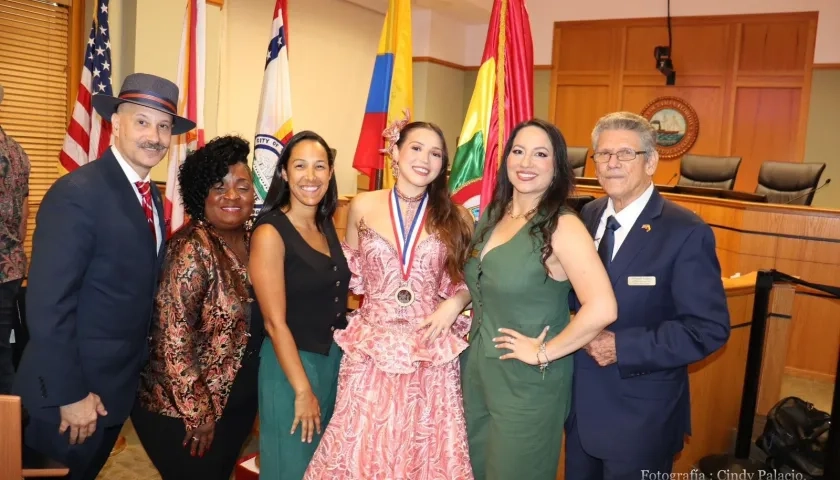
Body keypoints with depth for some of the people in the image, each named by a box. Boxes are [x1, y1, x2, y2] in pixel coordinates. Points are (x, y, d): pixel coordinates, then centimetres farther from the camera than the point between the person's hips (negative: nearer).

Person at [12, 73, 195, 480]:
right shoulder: (77, 193, -21)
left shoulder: (151, 197, 5)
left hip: (120, 385, 8)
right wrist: (71, 394, -21)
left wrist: (141, 364, 12)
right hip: (71, 391, -8)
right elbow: (47, 304, -24)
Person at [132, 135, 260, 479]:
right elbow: (173, 338, -23)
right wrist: (197, 411, -19)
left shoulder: (250, 241, 0)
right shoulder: (192, 249, -22)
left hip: (236, 405, 7)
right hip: (181, 409, -7)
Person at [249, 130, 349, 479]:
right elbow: (275, 323, -18)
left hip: (335, 359, 7)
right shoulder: (270, 232, -16)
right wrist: (303, 390, -17)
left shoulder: (328, 225, 4)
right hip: (291, 364, -7)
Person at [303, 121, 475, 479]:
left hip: (430, 352, 1)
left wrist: (454, 304, -8)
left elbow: (468, 280, 9)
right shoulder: (362, 207, 0)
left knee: (425, 448, 9)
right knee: (361, 445, 6)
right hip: (372, 348, 0)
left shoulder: (455, 218, 1)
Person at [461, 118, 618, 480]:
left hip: (527, 382, -7)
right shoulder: (491, 215, 3)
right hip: (475, 368, 7)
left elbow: (602, 309, -28)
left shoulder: (562, 226, -19)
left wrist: (545, 352, -20)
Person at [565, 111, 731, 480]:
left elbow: (709, 329, -18)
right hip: (581, 401, 6)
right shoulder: (588, 216, 2)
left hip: (642, 414, -5)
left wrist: (622, 347, -23)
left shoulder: (686, 232, -17)